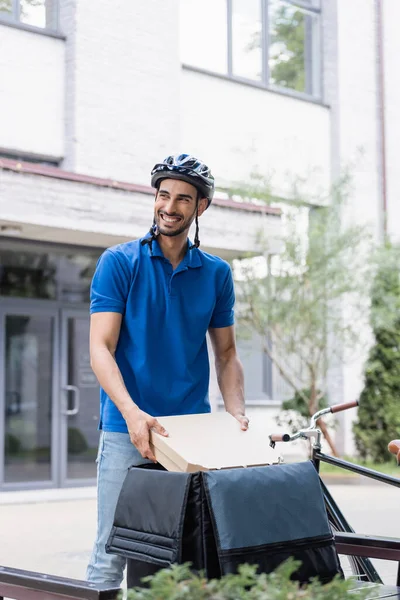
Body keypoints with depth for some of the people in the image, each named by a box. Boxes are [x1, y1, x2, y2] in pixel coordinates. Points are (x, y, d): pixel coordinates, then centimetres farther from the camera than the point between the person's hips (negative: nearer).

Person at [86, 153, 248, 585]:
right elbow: (101, 348, -8)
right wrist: (132, 412, -24)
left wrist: (237, 415, -3)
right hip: (126, 431, -3)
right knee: (112, 551, -1)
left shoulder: (217, 273, 9)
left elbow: (226, 354, 14)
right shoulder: (119, 262, -1)